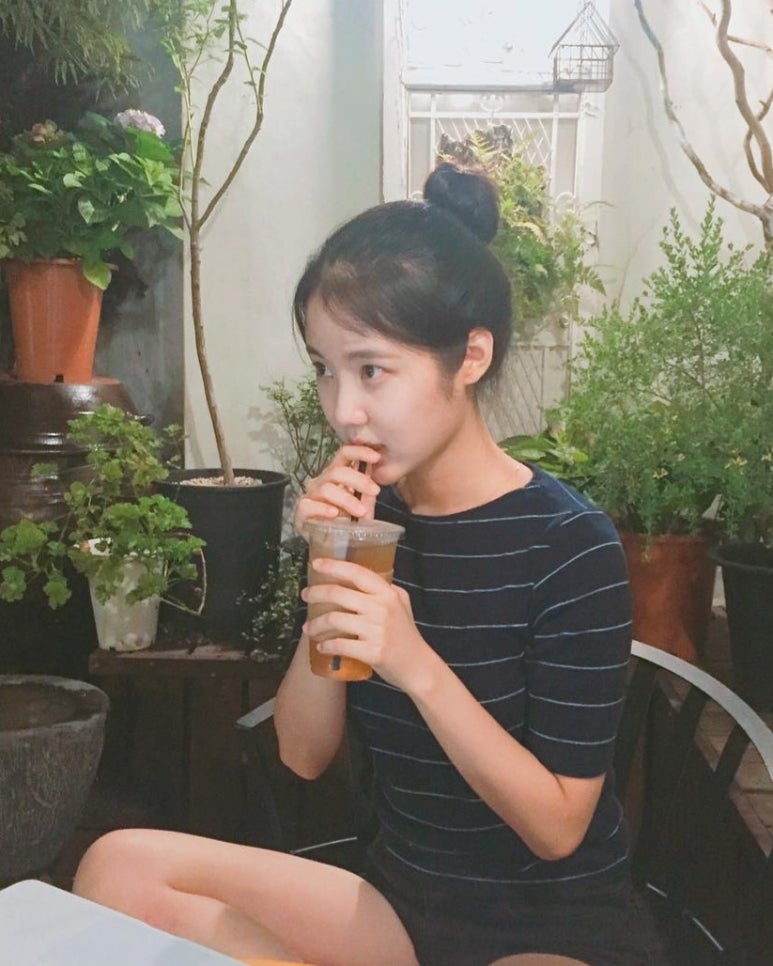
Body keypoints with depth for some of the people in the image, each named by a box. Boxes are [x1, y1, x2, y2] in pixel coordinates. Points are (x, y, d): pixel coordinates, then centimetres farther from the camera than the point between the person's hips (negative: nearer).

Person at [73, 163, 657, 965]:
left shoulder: (571, 546, -20)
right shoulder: (366, 514, -7)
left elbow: (557, 826, -16)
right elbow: (304, 754, -4)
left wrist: (418, 667, -29)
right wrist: (329, 581, -19)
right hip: (402, 897, 5)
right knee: (122, 866, -11)